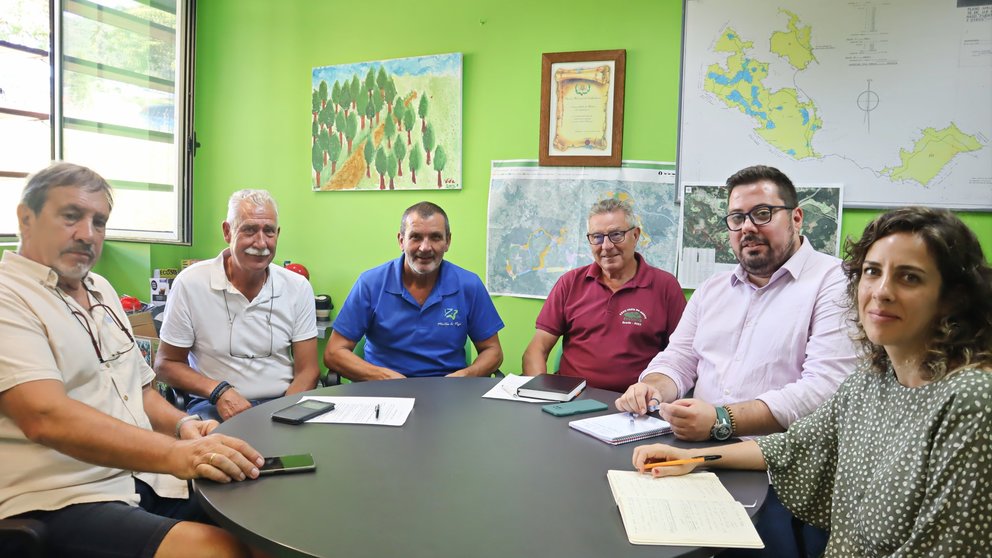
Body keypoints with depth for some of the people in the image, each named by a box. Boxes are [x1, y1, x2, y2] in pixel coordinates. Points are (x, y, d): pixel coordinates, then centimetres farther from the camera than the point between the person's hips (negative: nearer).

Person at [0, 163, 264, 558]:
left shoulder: (101, 291, 17)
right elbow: (46, 417, -24)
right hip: (58, 504, -7)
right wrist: (175, 454, -34)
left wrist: (181, 425, 2)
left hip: (144, 477, 8)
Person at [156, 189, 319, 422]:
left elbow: (307, 372, 4)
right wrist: (219, 391, -13)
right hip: (213, 405, -1)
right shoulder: (190, 284, -4)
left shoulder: (298, 287, 2)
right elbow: (166, 363, 5)